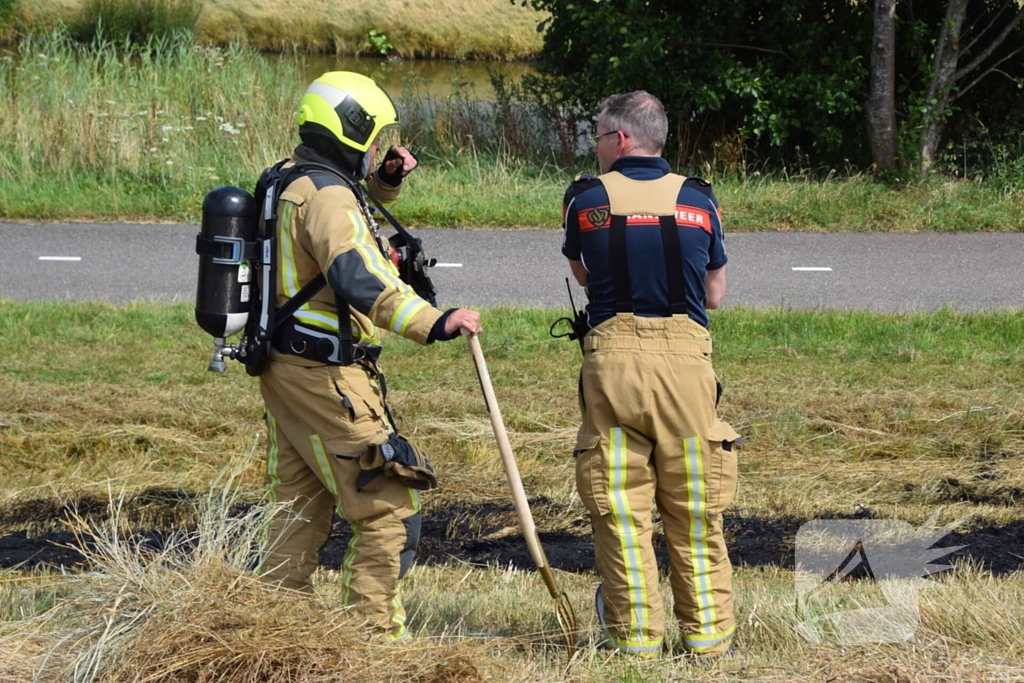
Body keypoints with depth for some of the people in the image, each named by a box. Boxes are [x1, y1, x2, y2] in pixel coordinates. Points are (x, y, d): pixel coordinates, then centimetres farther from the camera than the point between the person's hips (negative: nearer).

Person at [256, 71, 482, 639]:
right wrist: (431, 323, -45)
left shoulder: (293, 183, 12)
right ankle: (373, 633, -5)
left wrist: (384, 182, 13)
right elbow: (357, 277, -35)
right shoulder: (329, 197, -19)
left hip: (282, 371, 10)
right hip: (325, 378, -10)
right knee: (387, 507, -5)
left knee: (299, 508, 18)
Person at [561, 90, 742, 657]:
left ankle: (635, 635, 4)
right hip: (685, 356, 1)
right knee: (693, 510, 9)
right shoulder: (698, 200, 7)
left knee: (620, 508, 5)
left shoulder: (586, 199, 3)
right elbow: (715, 294, 14)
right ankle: (707, 632, 11)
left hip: (612, 356, -1)